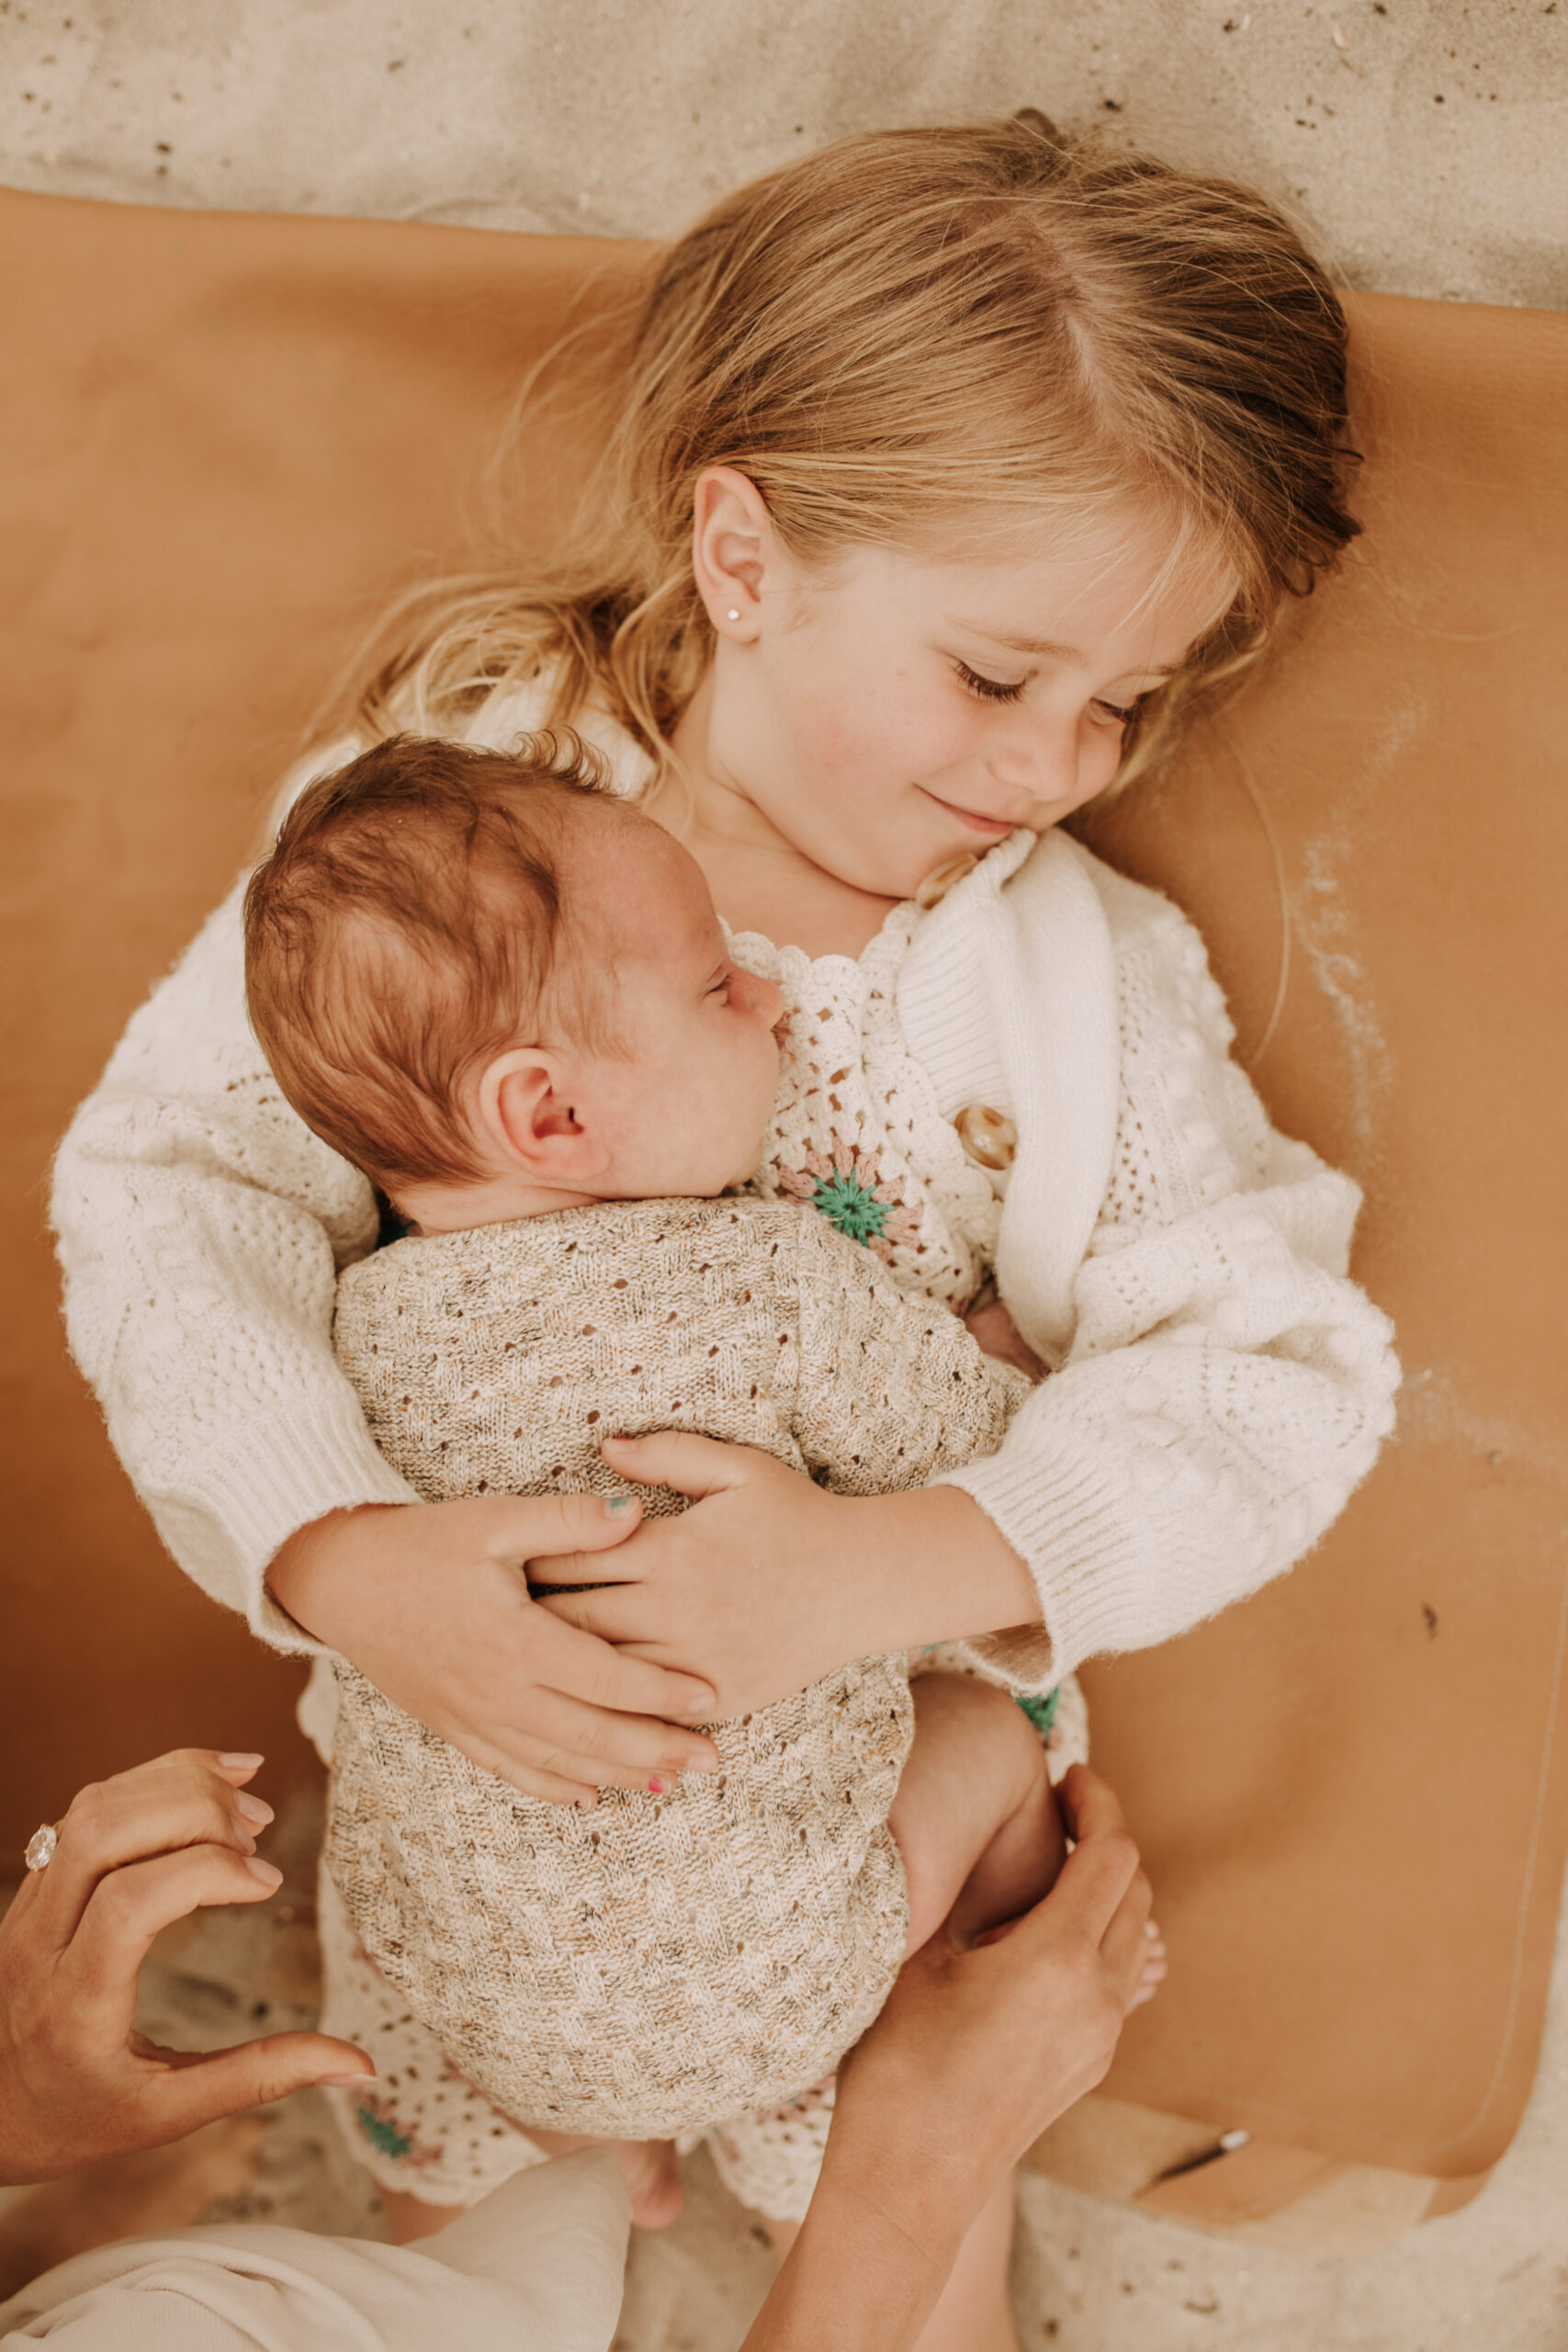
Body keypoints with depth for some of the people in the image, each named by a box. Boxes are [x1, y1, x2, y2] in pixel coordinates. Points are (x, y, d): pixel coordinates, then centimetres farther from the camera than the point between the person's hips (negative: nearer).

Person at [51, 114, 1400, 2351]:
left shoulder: (1088, 968, -15)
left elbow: (1277, 1363, -19)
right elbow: (170, 1187, -21)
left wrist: (892, 1564, -34)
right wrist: (346, 1559, -36)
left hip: (885, 1735, 1)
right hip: (470, 1675, 0)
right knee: (455, 2167, 23)